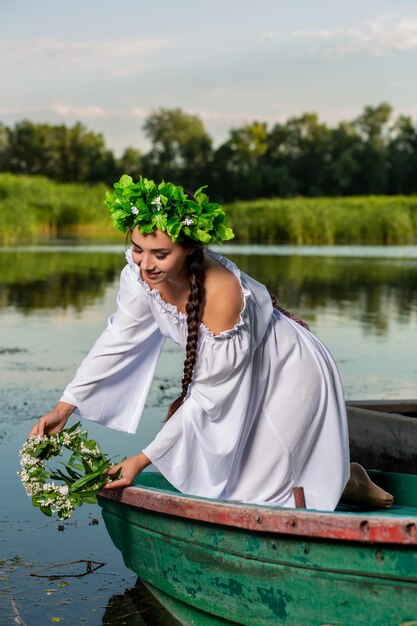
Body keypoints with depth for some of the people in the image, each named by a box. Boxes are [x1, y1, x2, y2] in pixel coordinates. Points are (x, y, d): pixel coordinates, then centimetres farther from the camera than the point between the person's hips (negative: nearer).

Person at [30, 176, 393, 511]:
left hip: (290, 376, -7)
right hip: (243, 377, 7)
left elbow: (208, 398, -31)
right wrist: (64, 407, -8)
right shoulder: (142, 273, -21)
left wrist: (142, 461, -28)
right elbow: (118, 341, -5)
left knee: (254, 491, -4)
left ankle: (345, 482, 21)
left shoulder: (222, 294, -40)